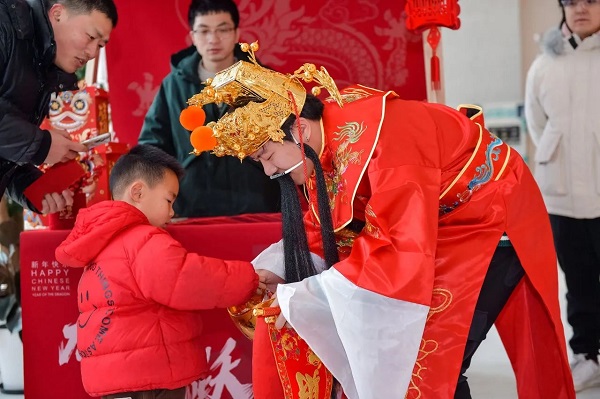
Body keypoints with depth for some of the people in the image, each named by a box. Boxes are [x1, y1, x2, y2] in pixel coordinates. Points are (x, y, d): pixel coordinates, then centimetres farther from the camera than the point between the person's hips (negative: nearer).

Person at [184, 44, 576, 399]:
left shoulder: (377, 135, -33)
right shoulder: (324, 141, -7)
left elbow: (403, 252, -35)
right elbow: (323, 233, 4)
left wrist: (299, 297, -31)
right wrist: (271, 272, -13)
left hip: (490, 219, -8)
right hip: (434, 229, 8)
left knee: (429, 363, -12)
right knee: (380, 350, 6)